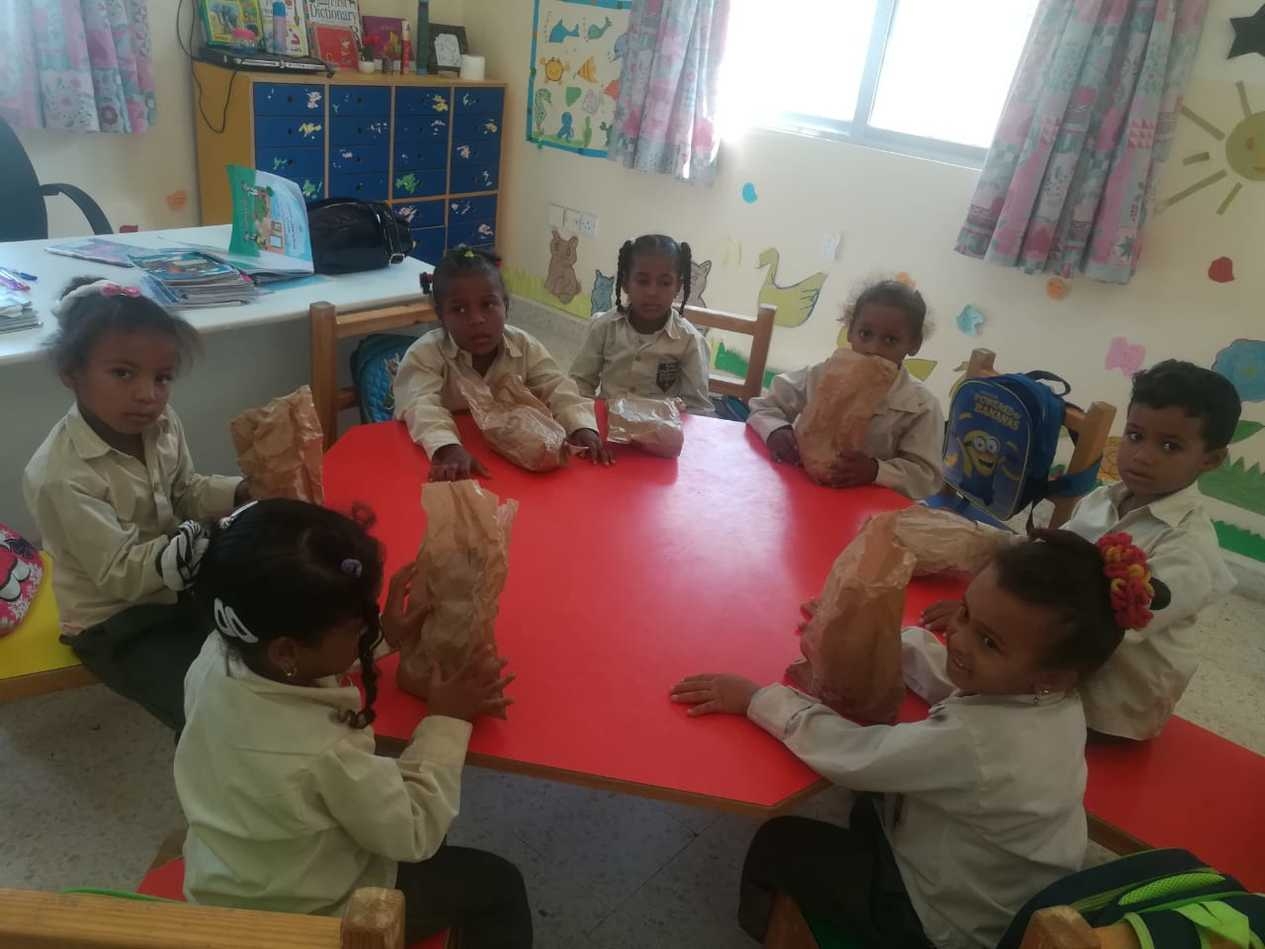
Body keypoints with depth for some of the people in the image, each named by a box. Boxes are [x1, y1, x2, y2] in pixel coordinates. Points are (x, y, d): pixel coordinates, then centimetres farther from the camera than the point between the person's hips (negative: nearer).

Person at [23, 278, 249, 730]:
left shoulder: (162, 424, -12)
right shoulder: (59, 476, -31)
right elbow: (121, 573, -27)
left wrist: (242, 492, -14)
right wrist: (204, 540, -36)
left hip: (178, 584, 7)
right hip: (116, 624, -6)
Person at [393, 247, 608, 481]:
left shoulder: (525, 348, -5)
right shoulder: (424, 355, -14)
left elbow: (559, 390, -11)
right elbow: (422, 406, -28)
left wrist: (583, 427, -32)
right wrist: (448, 448, -47)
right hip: (459, 455, -2)